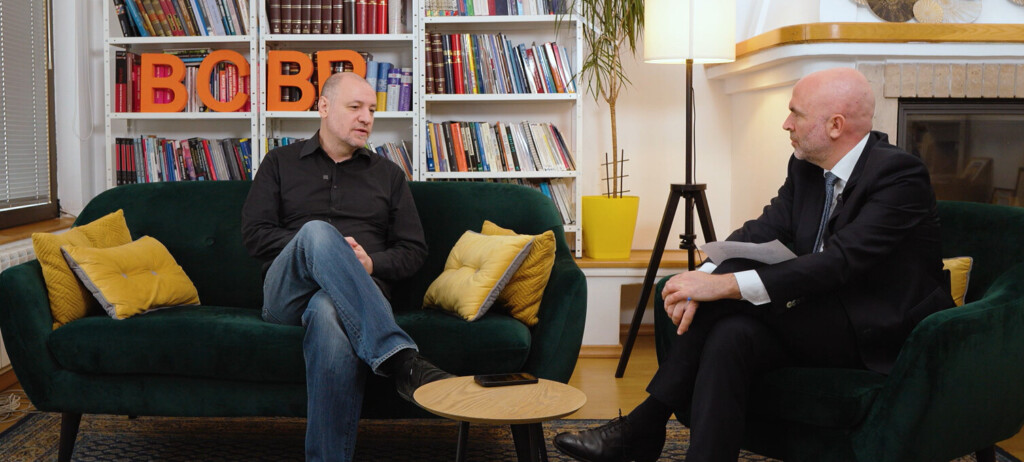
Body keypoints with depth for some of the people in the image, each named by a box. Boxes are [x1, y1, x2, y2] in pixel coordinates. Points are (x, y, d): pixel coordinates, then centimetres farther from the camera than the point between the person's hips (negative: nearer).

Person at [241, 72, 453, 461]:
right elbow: (254, 233, 7)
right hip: (286, 291, 0)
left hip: (359, 293, 0)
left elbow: (414, 250, 15)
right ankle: (400, 359, -50)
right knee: (317, 230, -36)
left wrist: (372, 263, -7)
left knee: (329, 313, -41)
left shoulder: (388, 174, 22)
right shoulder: (280, 163, 19)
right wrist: (318, 248, -7)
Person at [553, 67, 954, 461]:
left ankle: (647, 423, -20)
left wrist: (725, 284, -34)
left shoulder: (900, 175, -19)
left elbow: (840, 261, -29)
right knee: (730, 334, -24)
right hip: (822, 323, 7)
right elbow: (761, 231, -3)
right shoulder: (806, 167, 6)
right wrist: (704, 279, -24)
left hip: (884, 334, -7)